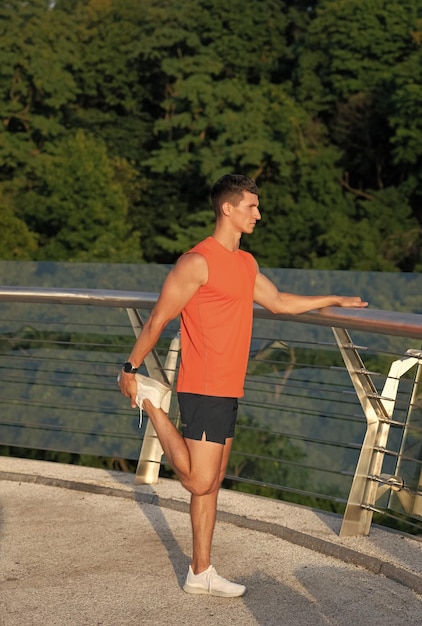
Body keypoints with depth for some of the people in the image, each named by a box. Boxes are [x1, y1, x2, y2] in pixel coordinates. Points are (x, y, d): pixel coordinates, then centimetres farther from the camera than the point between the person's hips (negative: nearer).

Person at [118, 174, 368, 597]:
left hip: (229, 391, 9)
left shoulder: (246, 263, 15)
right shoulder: (198, 261, -13)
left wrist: (334, 301, 31)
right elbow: (158, 319, -10)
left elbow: (278, 302, 29)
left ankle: (200, 574, 18)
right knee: (199, 481, -9)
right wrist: (130, 369, -7)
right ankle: (151, 401, 8)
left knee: (211, 484, 11)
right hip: (203, 390, -9)